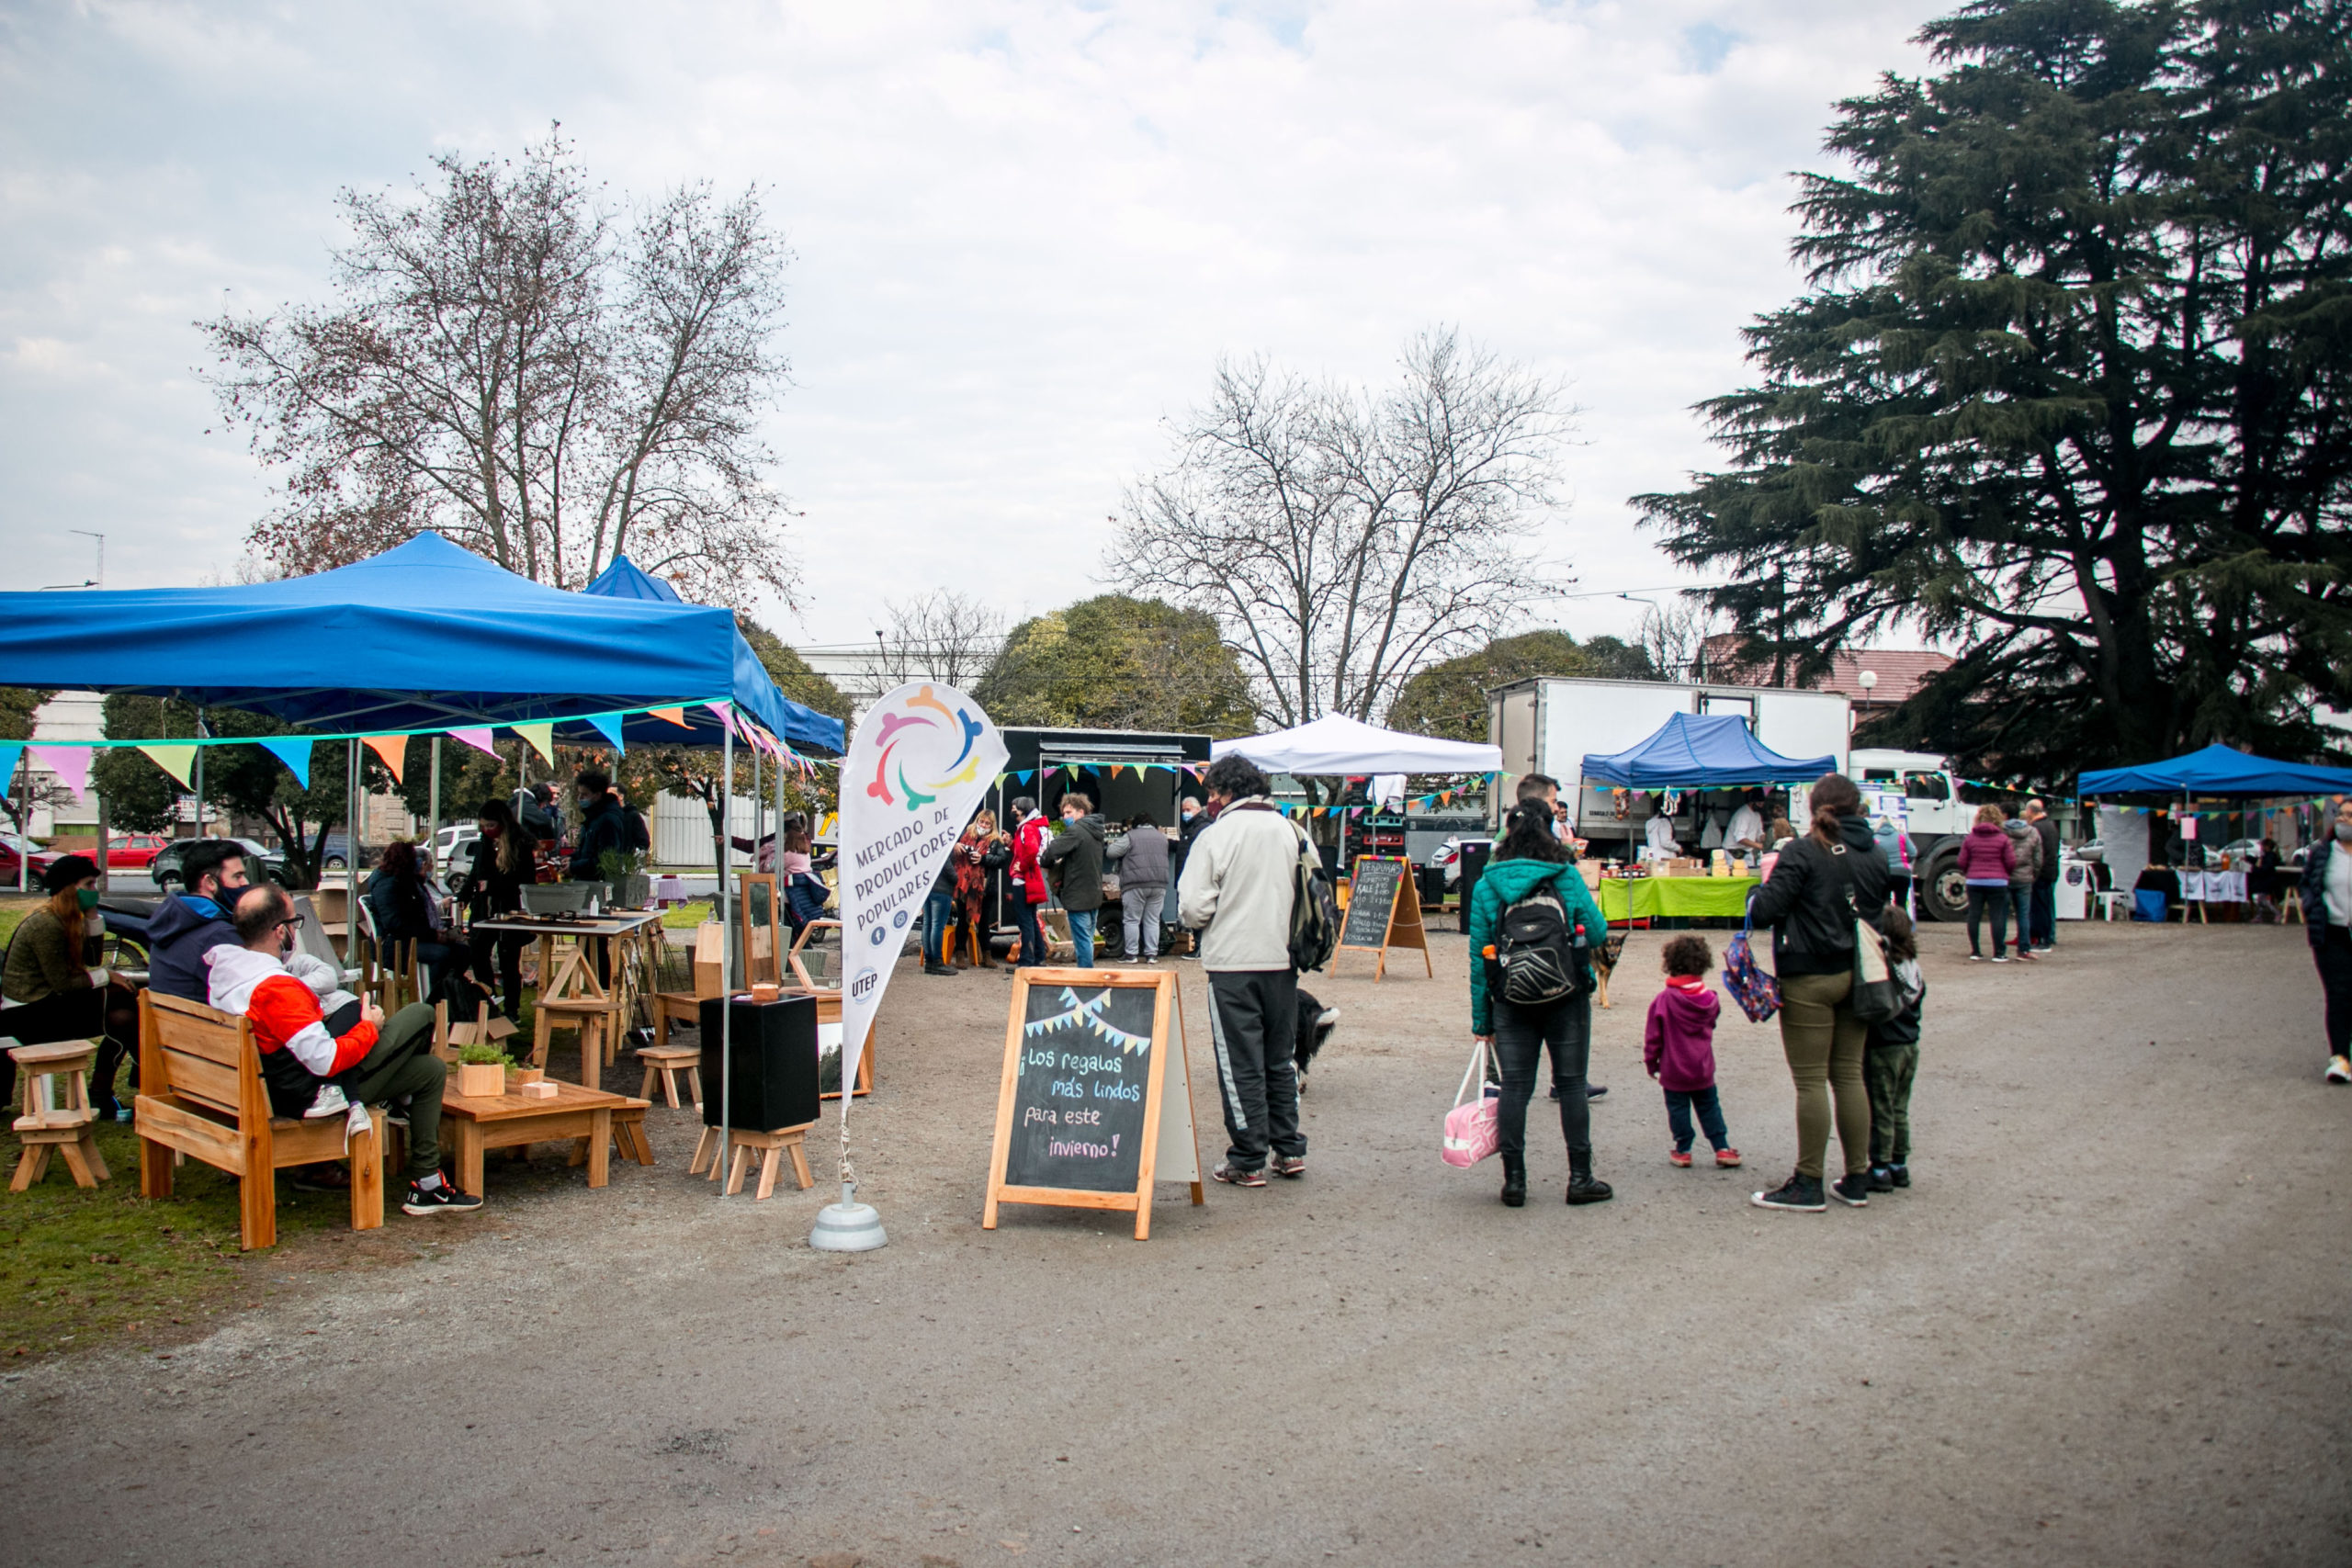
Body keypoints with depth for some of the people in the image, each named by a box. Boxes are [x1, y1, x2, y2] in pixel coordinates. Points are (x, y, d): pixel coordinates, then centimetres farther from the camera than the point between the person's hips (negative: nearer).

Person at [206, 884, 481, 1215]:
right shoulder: (276, 990, -34)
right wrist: (369, 1028, -15)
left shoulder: (222, 968, -3)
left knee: (432, 1070, 16)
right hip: (315, 1094, -10)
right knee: (422, 1014, 3)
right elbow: (327, 1061, -33)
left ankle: (426, 1187, 32)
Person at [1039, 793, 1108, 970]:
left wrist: (1045, 862, -1)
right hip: (1094, 895, 9)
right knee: (1088, 940, 16)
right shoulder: (1095, 832, 14)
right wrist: (1055, 868, 8)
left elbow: (1051, 851, -22)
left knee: (1082, 940, -5)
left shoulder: (1075, 831, -15)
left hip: (1078, 896, -9)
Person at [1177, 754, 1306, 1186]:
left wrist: (1196, 921, 9)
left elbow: (1193, 909, -12)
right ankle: (1289, 1150, 23)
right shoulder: (1292, 832, 4)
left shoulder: (1215, 836, -10)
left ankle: (1248, 1161, 7)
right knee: (1281, 1058, 17)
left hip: (1233, 962, -5)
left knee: (1240, 1064, 3)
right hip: (1283, 960, 5)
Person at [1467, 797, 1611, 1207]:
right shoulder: (1567, 877, -5)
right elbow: (1598, 933, -5)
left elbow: (1479, 954, 0)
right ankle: (1580, 1178, 14)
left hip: (1511, 1003, 1)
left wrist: (1481, 1016, 5)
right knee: (1571, 1085, 8)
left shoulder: (1487, 884, 0)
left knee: (1515, 1088, 6)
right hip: (1567, 999, -1)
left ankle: (1514, 1179, 9)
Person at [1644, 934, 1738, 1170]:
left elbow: (1653, 1035, -9)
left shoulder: (1663, 1000, -15)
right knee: (1709, 1107, 14)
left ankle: (1683, 1150, 11)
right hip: (1703, 1068, 3)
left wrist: (1651, 1061, 3)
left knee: (1678, 1108, 6)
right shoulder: (1709, 998, -3)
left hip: (1674, 1070, -3)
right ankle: (1722, 1148, 15)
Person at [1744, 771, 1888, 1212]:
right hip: (1855, 976, 6)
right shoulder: (1875, 854, 5)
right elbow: (1880, 916, 14)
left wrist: (1760, 890, 3)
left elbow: (1765, 910, -17)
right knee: (1849, 1075, 13)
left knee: (1810, 1081, -1)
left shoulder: (1803, 851, -13)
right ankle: (1857, 1179, 18)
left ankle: (1809, 1184, 5)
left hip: (1809, 979, -6)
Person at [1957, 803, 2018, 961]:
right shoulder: (2003, 839, -3)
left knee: (1974, 915, 7)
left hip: (1974, 881, 2)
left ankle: (1975, 952, 10)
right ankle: (1998, 953, 0)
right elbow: (2011, 863, -3)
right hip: (1997, 882, -2)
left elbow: (1962, 862, 3)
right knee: (1998, 916, 1)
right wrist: (2005, 873, 18)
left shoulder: (1969, 838, 2)